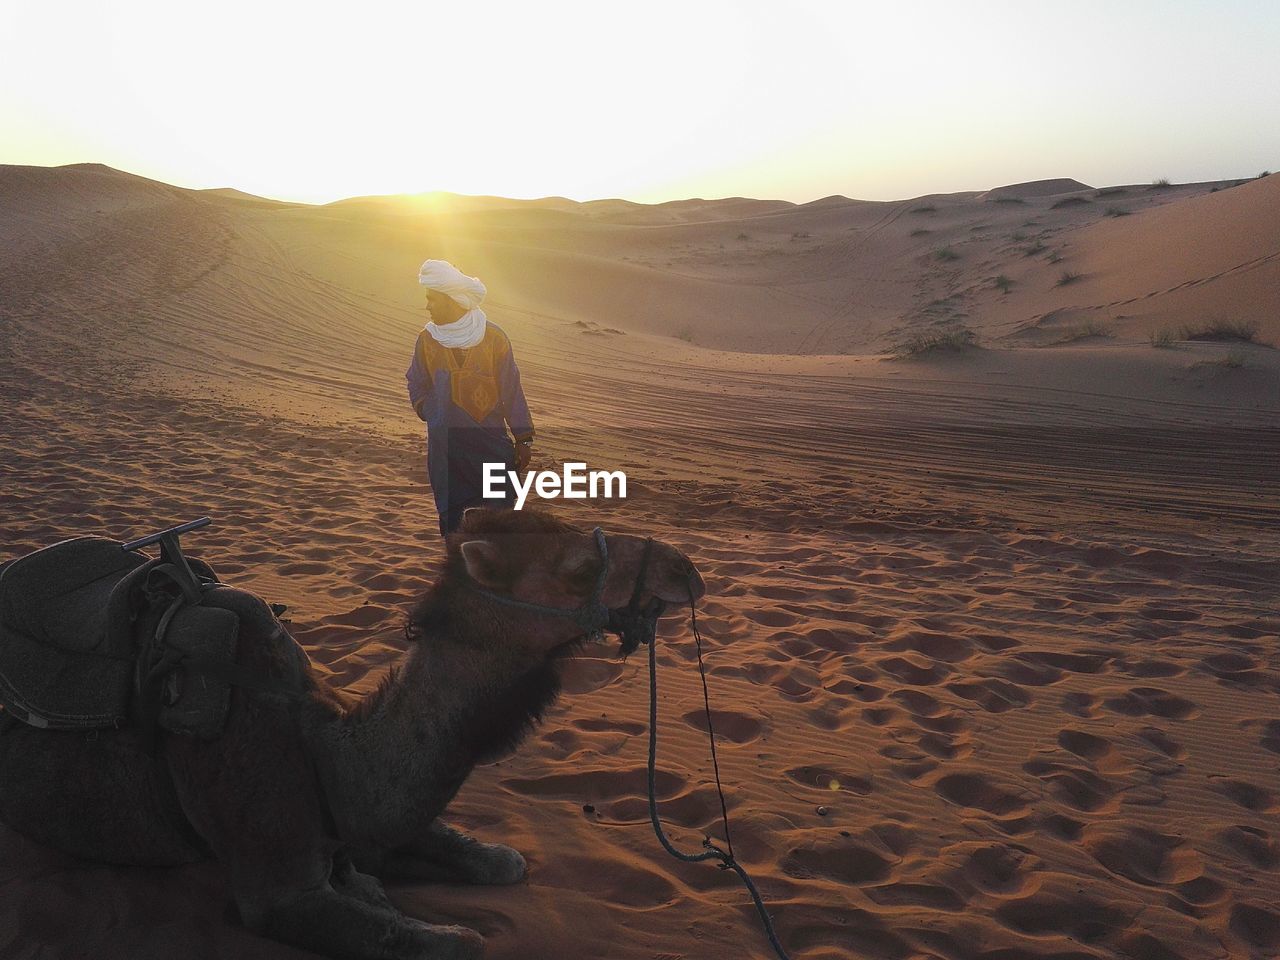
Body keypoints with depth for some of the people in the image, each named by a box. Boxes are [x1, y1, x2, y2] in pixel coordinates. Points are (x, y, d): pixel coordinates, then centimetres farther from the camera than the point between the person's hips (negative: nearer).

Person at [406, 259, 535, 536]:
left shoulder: (492, 337, -7)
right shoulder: (427, 339, 1)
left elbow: (511, 389, -4)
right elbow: (417, 385, 16)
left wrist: (523, 439, -4)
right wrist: (428, 411, -1)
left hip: (490, 441, -2)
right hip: (445, 444, 2)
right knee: (452, 514, 6)